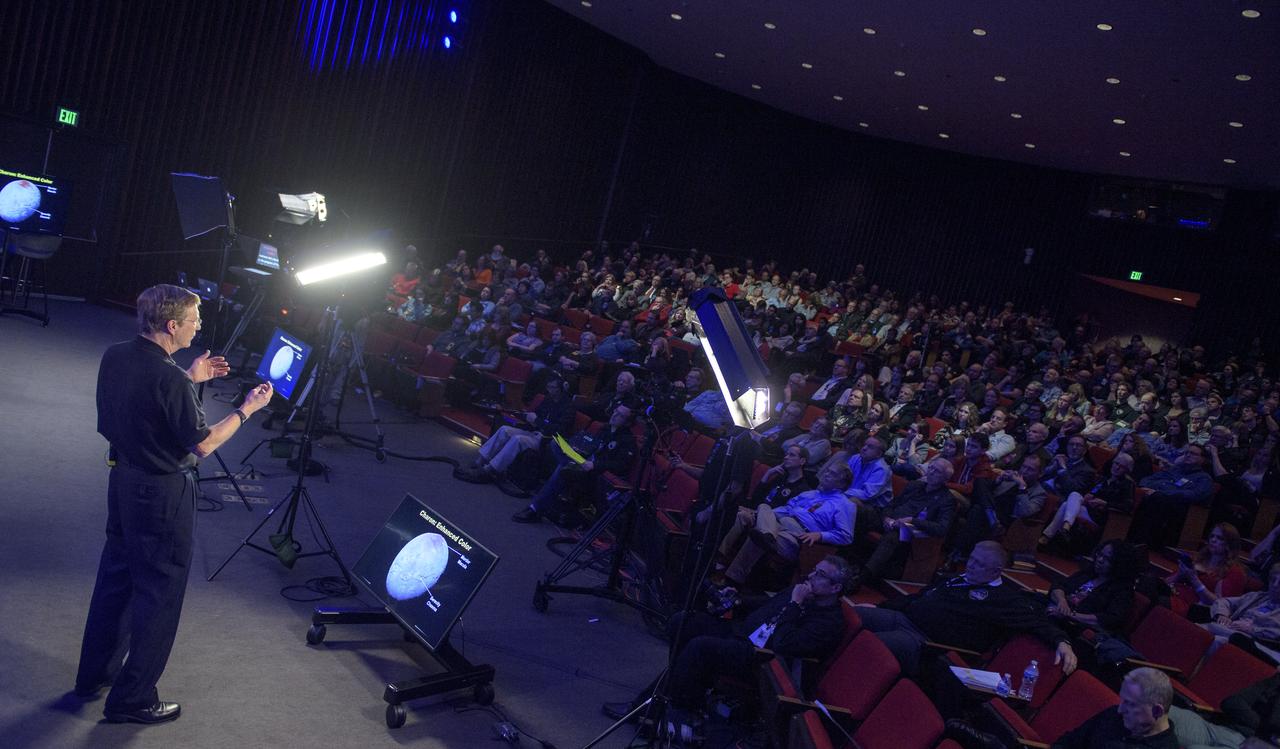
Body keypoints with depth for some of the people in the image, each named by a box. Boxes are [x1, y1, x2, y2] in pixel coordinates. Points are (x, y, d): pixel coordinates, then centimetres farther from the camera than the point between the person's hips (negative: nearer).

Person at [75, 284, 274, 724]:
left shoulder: (115, 357, -1)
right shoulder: (170, 379, -26)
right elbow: (202, 444, -19)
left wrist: (188, 379, 13)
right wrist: (247, 409, -9)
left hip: (122, 479, 9)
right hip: (162, 493, -9)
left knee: (115, 576, 22)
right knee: (158, 593, 4)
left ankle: (94, 675, 37)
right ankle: (132, 700, 14)